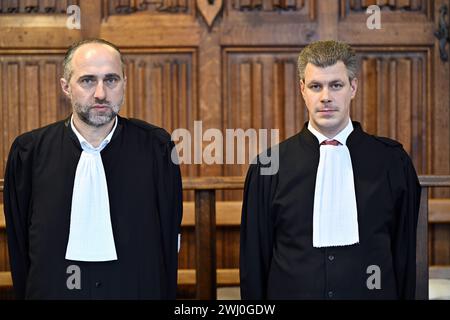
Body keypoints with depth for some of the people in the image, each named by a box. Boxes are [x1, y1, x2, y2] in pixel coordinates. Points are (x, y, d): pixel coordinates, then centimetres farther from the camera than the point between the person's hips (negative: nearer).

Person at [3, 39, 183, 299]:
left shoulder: (156, 147, -10)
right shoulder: (29, 152, -8)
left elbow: (169, 239, -6)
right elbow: (18, 247, -2)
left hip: (139, 290, 0)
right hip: (53, 290, 0)